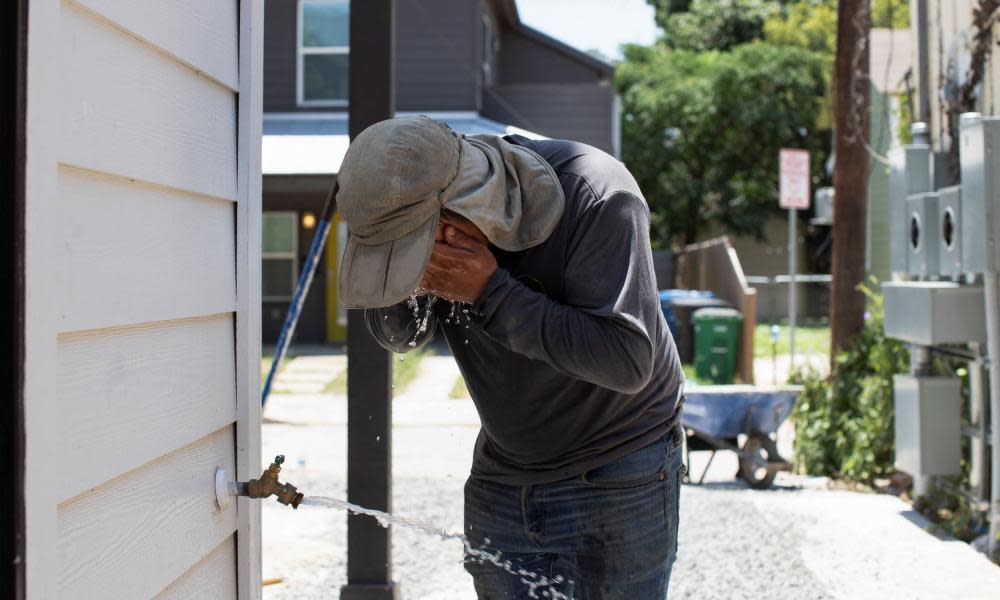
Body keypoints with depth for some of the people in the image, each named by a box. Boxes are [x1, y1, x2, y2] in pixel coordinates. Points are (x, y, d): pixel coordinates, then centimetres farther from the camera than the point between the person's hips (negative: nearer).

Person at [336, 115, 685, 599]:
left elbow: (626, 362, -30)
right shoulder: (413, 208, -10)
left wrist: (491, 291, -31)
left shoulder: (596, 195, -26)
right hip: (502, 478, 5)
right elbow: (397, 337, 2)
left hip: (617, 481, -5)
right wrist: (413, 285, -22)